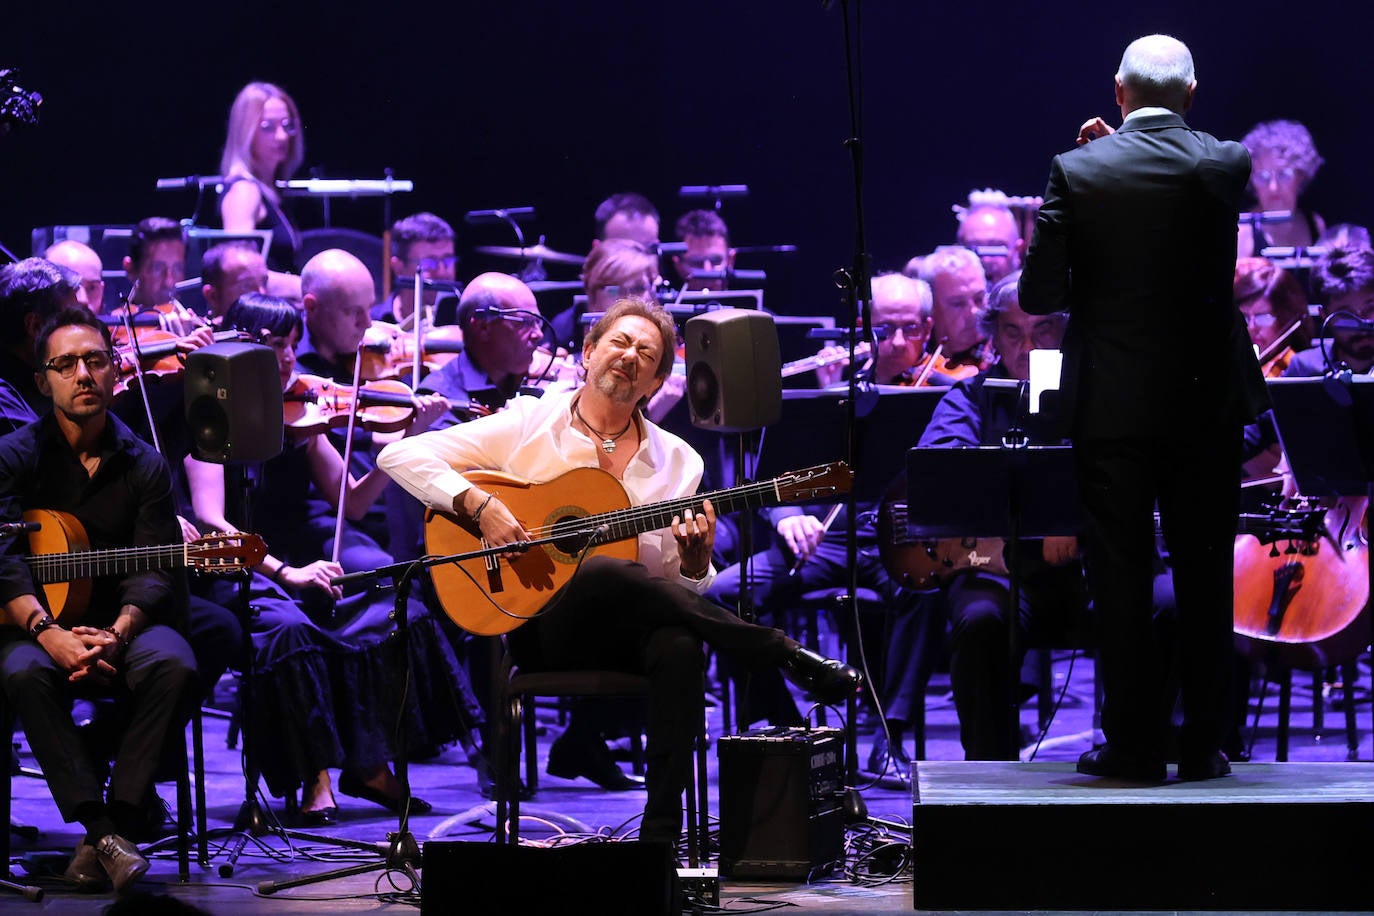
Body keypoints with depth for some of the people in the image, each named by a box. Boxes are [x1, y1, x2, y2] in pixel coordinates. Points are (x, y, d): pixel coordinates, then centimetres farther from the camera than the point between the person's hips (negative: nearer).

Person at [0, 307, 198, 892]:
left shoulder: (144, 465, 6)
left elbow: (154, 570, -5)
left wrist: (116, 634, -26)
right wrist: (48, 633, -30)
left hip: (121, 623, 1)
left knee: (173, 664, -31)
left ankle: (117, 819, -30)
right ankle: (99, 828, -38)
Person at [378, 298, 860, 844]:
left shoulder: (677, 462, 13)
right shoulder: (528, 424, 6)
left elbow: (682, 588, 12)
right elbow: (400, 455, -1)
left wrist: (695, 559, -11)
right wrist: (477, 505, -15)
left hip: (631, 633, 2)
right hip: (541, 627, -2)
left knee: (680, 644, -35)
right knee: (602, 572, -36)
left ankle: (661, 833, -35)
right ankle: (792, 660, -29)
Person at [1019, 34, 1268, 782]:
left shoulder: (1078, 171, -9)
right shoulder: (1227, 164, -4)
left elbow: (1038, 294, -9)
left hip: (1112, 404, -2)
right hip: (1207, 399, 2)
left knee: (1121, 579, 5)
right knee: (1205, 579, 9)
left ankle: (1133, 744, 6)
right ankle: (1202, 745, 12)